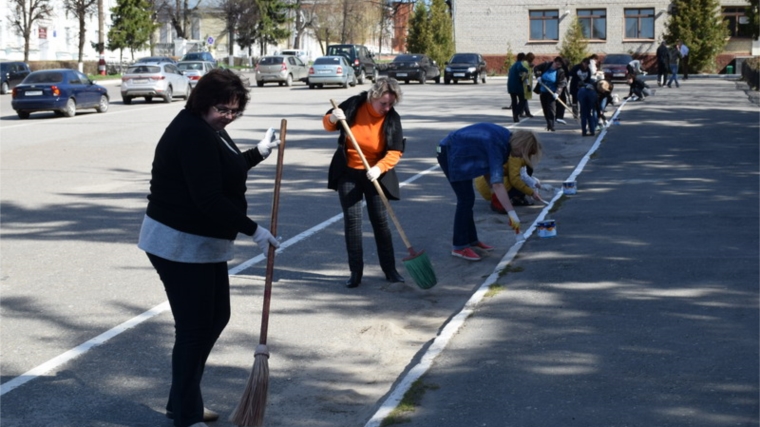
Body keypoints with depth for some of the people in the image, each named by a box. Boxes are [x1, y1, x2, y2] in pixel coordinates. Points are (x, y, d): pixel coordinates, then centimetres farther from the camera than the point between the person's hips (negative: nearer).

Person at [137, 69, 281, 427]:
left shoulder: (208, 129, 11)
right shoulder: (193, 134, -22)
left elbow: (224, 170, 28)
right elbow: (208, 199, -27)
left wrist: (259, 153, 16)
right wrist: (253, 230, -23)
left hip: (204, 243, 11)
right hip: (180, 245, -11)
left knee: (217, 317, 17)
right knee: (194, 328, -3)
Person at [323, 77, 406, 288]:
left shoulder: (392, 118, -12)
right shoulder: (354, 105, -12)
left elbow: (395, 151, -12)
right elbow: (328, 125, 0)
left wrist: (379, 167, -30)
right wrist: (332, 119, -24)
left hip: (374, 175, 0)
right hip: (348, 173, 0)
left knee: (380, 221, 3)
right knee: (352, 220, -1)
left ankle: (390, 269, 14)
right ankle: (355, 271, 5)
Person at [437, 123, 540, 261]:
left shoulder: (506, 136, -4)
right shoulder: (496, 146, -30)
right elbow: (497, 184, -37)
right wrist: (512, 214, -38)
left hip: (458, 153, 9)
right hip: (450, 155, -9)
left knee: (467, 199, 13)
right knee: (466, 199, -10)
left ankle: (471, 240, 22)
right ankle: (459, 247, -5)